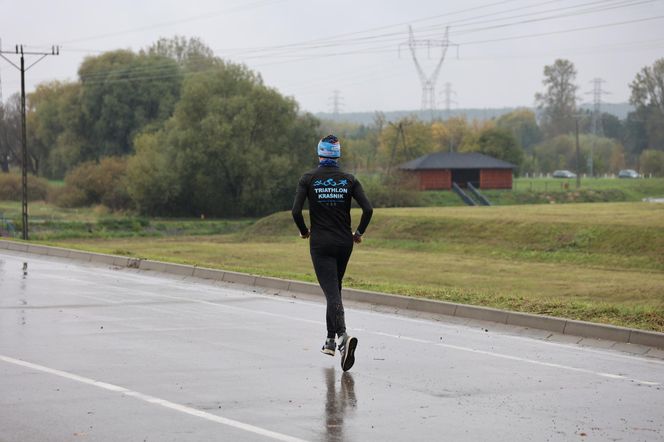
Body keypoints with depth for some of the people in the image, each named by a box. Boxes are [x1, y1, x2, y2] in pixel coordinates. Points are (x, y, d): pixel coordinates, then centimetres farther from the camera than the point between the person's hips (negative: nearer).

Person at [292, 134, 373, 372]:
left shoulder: (309, 179, -4)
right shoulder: (349, 180, 1)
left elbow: (296, 211, -11)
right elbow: (368, 209, -8)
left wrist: (304, 232, 6)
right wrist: (359, 232, 7)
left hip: (320, 244, -3)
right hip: (344, 243, 3)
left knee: (332, 293, -9)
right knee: (334, 288, 21)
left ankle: (343, 336, -32)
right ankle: (330, 341, 27)